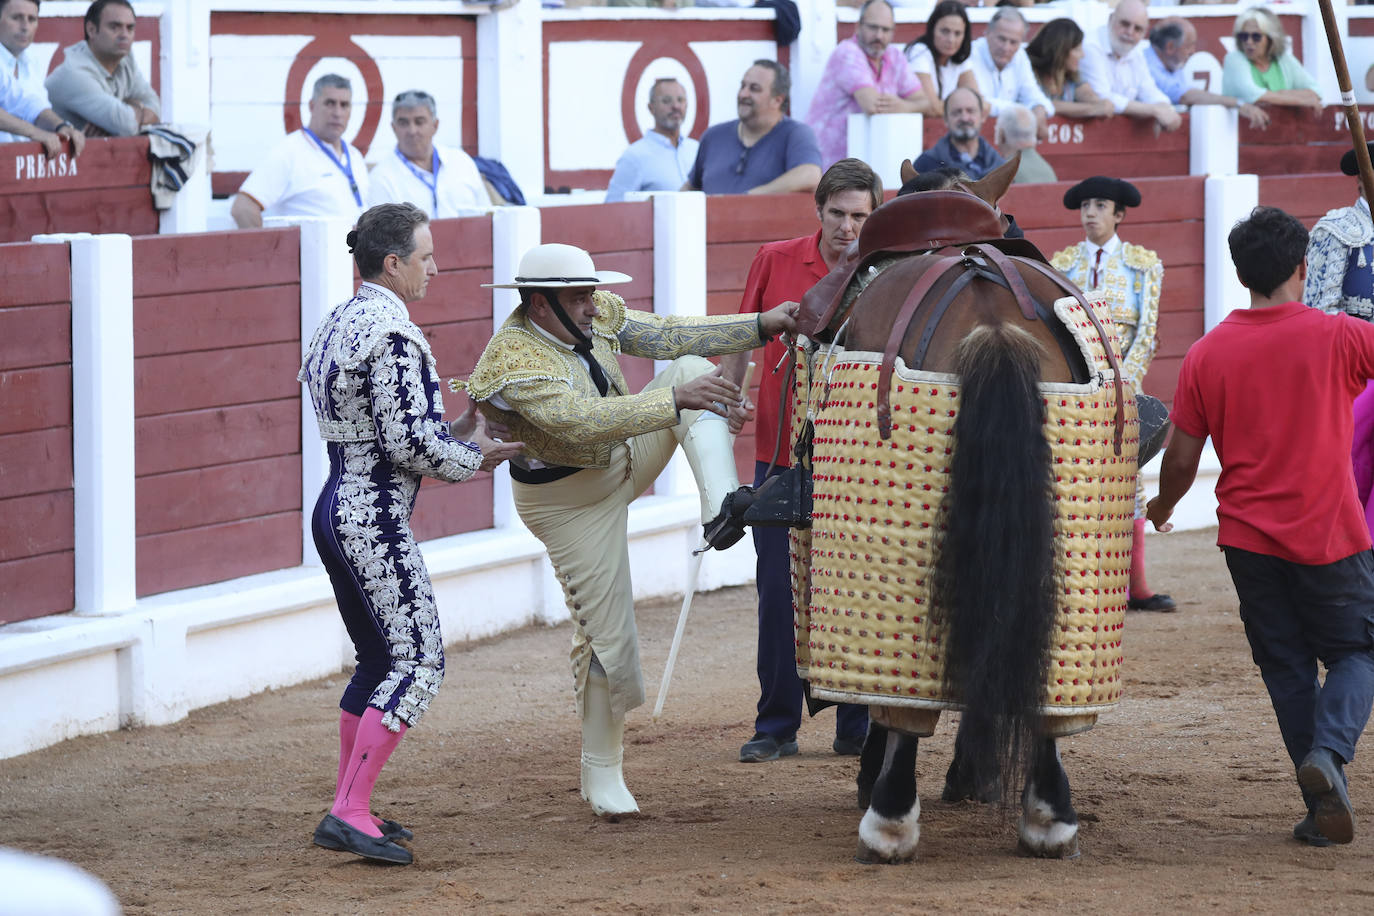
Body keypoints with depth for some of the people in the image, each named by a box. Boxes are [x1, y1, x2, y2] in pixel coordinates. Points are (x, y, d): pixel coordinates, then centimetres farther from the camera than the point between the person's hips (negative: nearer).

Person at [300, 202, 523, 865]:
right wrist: (472, 457, -3)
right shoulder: (391, 332, -16)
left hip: (335, 507, 10)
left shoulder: (338, 325, 15)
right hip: (375, 518, -10)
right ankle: (348, 816, -14)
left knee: (378, 660, 18)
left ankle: (349, 808, 22)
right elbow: (408, 444, -19)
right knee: (417, 661, -9)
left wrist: (454, 436, 16)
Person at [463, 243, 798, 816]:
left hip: (623, 459, 7)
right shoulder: (515, 363, -32)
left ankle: (721, 506, -29)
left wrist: (760, 326, -7)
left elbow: (671, 336, 0)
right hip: (569, 499, -7)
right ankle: (601, 773, 17)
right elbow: (584, 422, -42)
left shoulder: (597, 315, -8)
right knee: (605, 636, -3)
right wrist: (675, 401, -45)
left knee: (694, 368, -12)